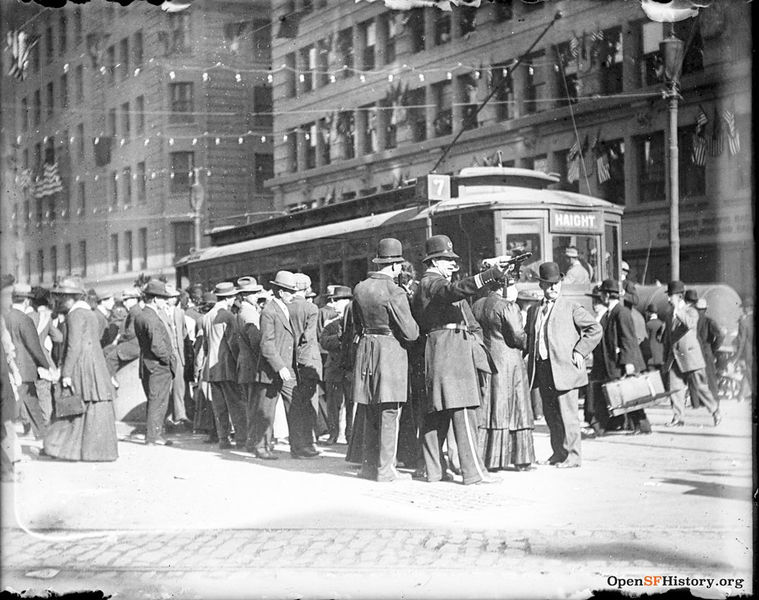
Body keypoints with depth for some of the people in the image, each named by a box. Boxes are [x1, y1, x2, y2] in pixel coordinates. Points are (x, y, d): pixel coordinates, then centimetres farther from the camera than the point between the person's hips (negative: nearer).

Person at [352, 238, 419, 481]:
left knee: (371, 413, 13)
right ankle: (385, 468, 1)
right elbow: (410, 333, -12)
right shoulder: (394, 292, -15)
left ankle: (369, 464, 18)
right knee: (389, 412, -1)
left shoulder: (359, 288, 5)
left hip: (366, 350, 6)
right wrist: (415, 326, 9)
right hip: (391, 351, -6)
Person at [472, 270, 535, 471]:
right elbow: (517, 337, -15)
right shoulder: (508, 307, -12)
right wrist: (525, 342, 4)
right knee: (514, 409, 1)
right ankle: (521, 459, 5)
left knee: (486, 409, 9)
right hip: (507, 361, -6)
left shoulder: (476, 306, 9)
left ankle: (485, 458, 8)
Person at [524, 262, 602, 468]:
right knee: (550, 415, 12)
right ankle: (558, 452, 23)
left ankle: (572, 455, 1)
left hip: (564, 369, -6)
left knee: (567, 414, -6)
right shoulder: (533, 311, 16)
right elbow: (528, 337, 24)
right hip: (542, 370, 6)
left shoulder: (572, 307, 0)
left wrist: (580, 351, -9)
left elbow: (595, 329, -1)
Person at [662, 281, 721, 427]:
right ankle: (678, 418, 1)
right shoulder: (670, 315, 15)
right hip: (675, 359, 6)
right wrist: (666, 360, 17)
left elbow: (690, 324, -30)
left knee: (700, 388, -2)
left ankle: (716, 412, 13)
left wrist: (678, 311, -34)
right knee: (675, 389, -2)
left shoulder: (691, 312, -5)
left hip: (690, 357, -6)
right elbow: (667, 339, 20)